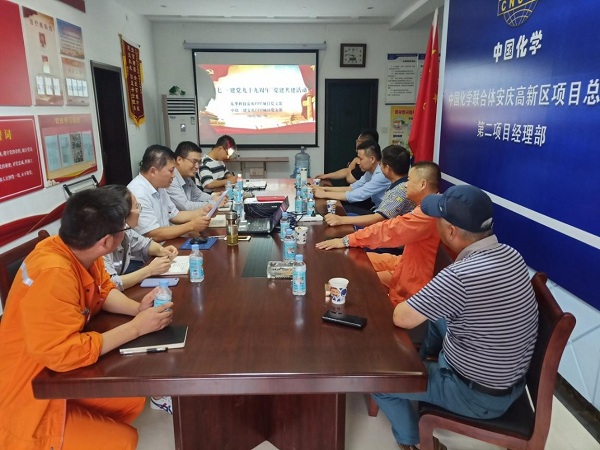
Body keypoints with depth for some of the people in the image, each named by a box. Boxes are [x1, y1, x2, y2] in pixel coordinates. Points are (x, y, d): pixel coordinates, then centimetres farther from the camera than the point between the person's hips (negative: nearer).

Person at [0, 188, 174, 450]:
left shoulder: (80, 252, -7)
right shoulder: (52, 274, -35)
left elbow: (104, 291, 9)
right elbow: (64, 353, -35)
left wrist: (137, 308, -11)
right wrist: (137, 327, -27)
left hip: (55, 375, 8)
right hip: (27, 398, -8)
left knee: (133, 400, 9)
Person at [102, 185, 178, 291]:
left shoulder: (125, 231, -5)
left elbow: (144, 244, 13)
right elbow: (110, 285, -32)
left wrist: (161, 250, -7)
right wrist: (150, 270, -25)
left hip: (122, 293, 6)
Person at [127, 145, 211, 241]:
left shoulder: (158, 187, 7)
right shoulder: (138, 193, -23)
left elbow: (174, 215, 16)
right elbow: (154, 235, -25)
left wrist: (201, 212, 2)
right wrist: (191, 226, -20)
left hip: (164, 243, 9)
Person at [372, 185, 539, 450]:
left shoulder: (460, 276, -36)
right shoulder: (509, 254, -9)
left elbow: (401, 318, -22)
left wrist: (411, 303, -2)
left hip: (480, 395, -8)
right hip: (510, 376, 8)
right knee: (437, 313, 24)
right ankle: (424, 362, 47)